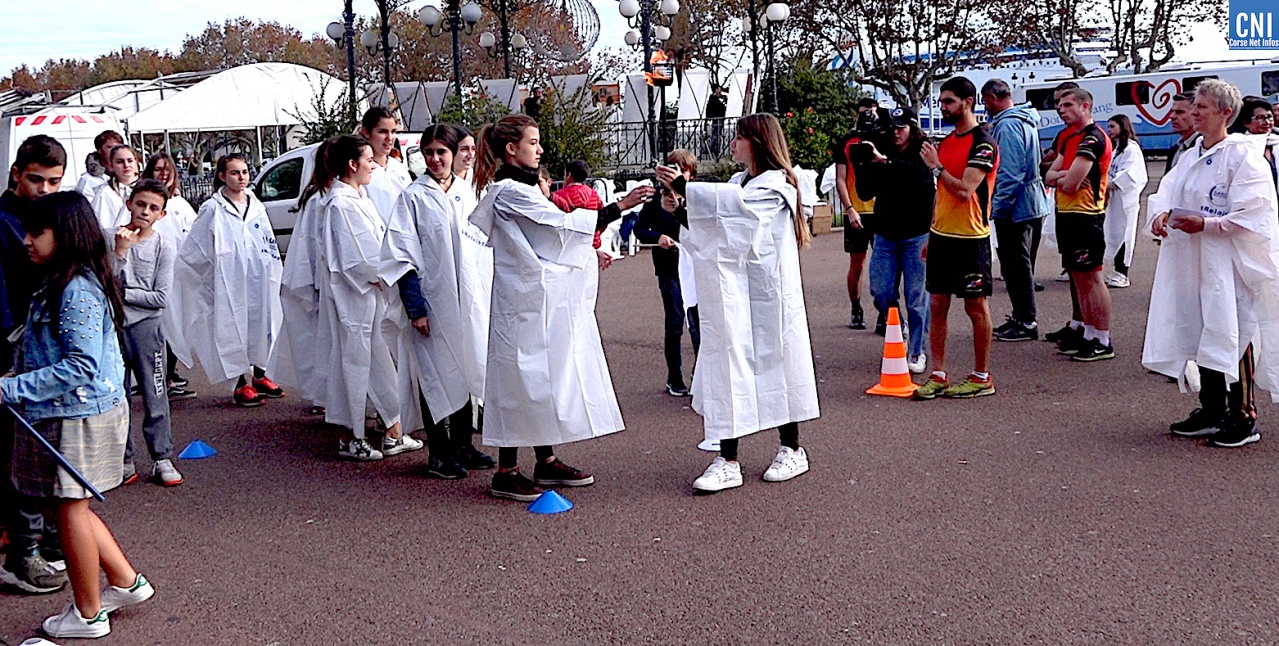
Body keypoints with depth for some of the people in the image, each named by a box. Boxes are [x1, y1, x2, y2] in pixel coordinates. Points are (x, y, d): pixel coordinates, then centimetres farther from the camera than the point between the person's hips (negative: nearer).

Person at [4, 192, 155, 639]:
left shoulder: (78, 291, -21)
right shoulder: (59, 284, 10)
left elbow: (81, 366, -26)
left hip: (77, 415, -9)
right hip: (60, 414, 9)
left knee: (70, 509, 4)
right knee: (72, 508, 18)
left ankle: (87, 614, 19)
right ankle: (125, 581, 29)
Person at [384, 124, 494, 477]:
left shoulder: (470, 193, 9)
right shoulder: (413, 197, -4)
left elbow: (487, 246, 15)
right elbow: (403, 255, -8)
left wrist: (489, 298, 10)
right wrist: (415, 308, -14)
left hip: (470, 302, 5)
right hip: (433, 300, -5)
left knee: (467, 371, 11)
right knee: (436, 375, 1)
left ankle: (463, 445, 23)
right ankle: (439, 454, 11)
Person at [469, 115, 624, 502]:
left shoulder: (521, 188, 18)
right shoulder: (509, 191, -14)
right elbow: (562, 223, -19)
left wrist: (588, 249, 11)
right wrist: (615, 210, -20)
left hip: (548, 300, 10)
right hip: (526, 299, -10)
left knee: (548, 375, 13)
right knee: (524, 377, -6)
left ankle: (547, 462, 21)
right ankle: (506, 473, 1)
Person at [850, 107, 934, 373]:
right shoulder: (882, 152, 8)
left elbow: (921, 174, -25)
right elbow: (865, 194, 4)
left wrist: (885, 161, -30)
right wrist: (862, 167, -12)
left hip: (916, 234, -4)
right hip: (885, 234, 4)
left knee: (916, 296, -1)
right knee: (880, 292, 2)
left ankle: (918, 351, 7)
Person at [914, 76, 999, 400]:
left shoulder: (982, 143, -11)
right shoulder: (946, 142, 14)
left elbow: (965, 191, -21)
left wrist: (936, 166, -15)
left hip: (970, 238, -8)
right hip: (941, 236, 8)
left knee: (976, 306, 2)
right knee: (938, 305, 7)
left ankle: (982, 377, 11)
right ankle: (938, 375, 13)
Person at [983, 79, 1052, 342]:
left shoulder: (1008, 125, -17)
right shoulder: (1025, 120, 14)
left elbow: (1010, 172, -23)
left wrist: (998, 207, -18)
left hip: (1015, 208, -10)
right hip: (1033, 204, 10)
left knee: (1016, 266, -3)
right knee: (1021, 265, 17)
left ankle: (1026, 323, 3)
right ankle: (1022, 317, 26)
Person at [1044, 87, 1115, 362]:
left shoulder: (1093, 139, -15)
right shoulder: (1070, 138, 17)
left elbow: (1070, 184, -21)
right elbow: (1049, 177, 12)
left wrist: (1059, 178, 1)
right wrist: (1065, 175, -9)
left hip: (1084, 215, -10)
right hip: (1067, 214, 10)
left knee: (1090, 276, -7)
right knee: (1077, 275, 14)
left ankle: (1102, 342, -3)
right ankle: (1084, 331, 23)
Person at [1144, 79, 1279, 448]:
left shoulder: (1242, 155, -11)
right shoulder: (1190, 157, 14)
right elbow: (1167, 192, 9)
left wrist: (1204, 224, -23)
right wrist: (1160, 214, -13)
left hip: (1232, 262, -8)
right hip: (1195, 262, 8)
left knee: (1233, 334, -5)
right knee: (1203, 332, 13)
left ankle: (1243, 418, 5)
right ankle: (1211, 411, 24)